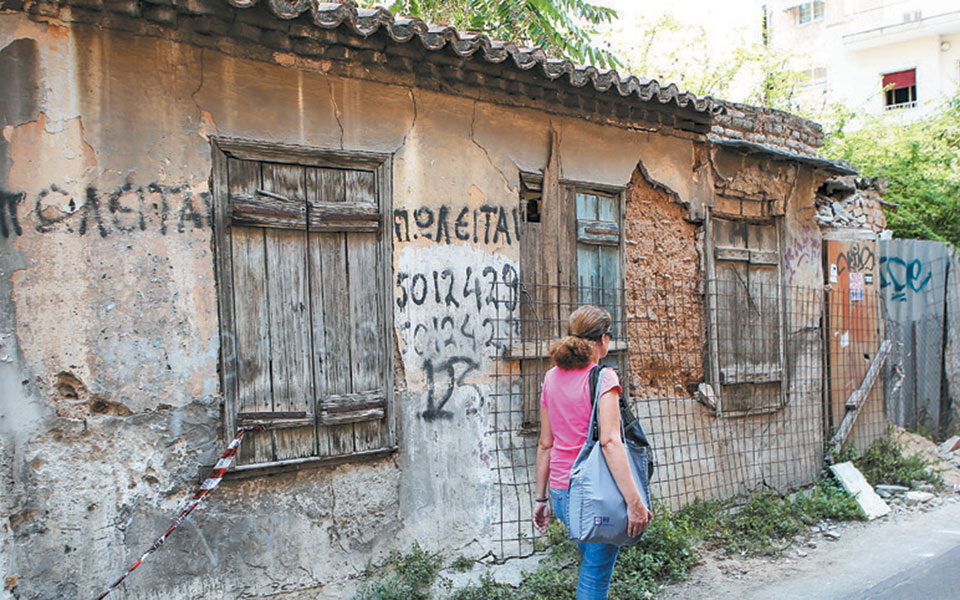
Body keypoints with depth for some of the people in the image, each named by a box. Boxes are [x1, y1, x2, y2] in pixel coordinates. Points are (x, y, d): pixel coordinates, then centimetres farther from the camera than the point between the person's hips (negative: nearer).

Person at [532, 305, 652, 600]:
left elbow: (545, 444, 10)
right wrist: (634, 501, -23)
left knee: (591, 561, 24)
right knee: (597, 571, 6)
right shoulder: (603, 377, -12)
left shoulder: (552, 377, 7)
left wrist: (540, 499, 15)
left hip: (561, 492, 6)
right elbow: (609, 441, -22)